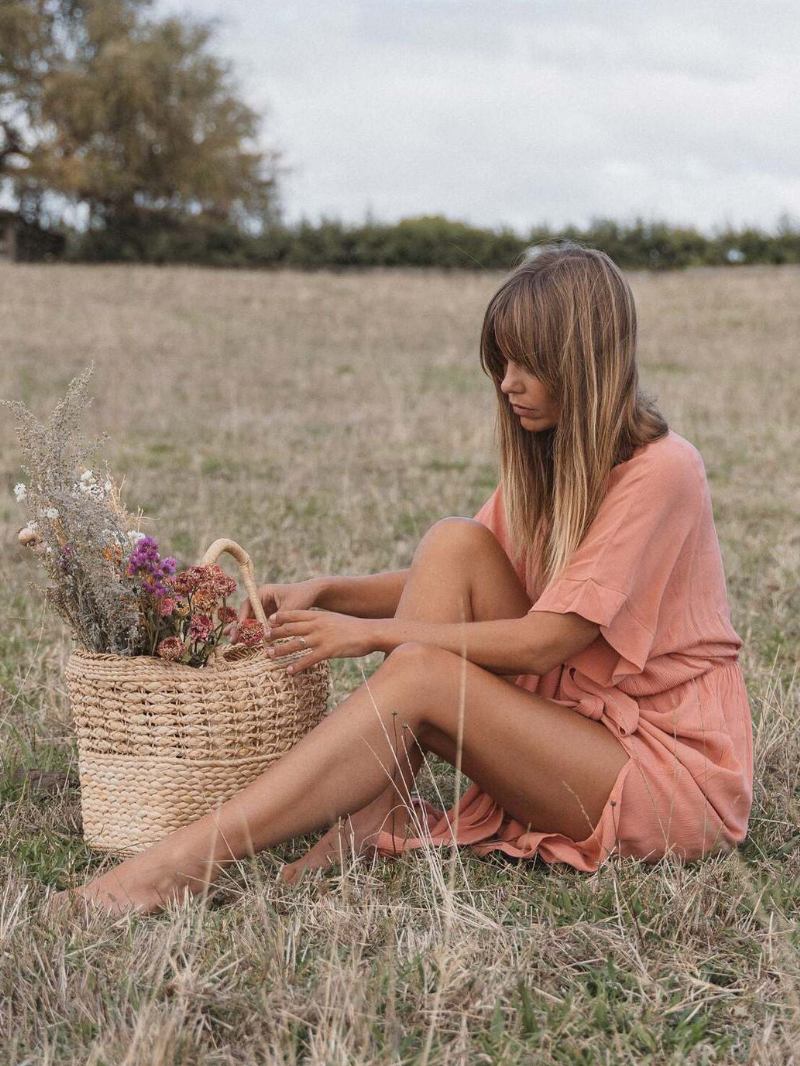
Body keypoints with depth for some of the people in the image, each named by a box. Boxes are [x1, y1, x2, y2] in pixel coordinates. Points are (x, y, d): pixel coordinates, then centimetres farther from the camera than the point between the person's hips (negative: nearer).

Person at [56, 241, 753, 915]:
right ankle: (376, 819, -19)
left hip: (681, 770, -7)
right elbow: (451, 582, 10)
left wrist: (374, 633, -17)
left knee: (423, 674, -28)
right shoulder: (543, 455, 10)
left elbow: (546, 639, -21)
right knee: (453, 542, -11)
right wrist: (324, 593, -6)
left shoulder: (660, 471, -16)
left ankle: (185, 864, -31)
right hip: (576, 720, 7)